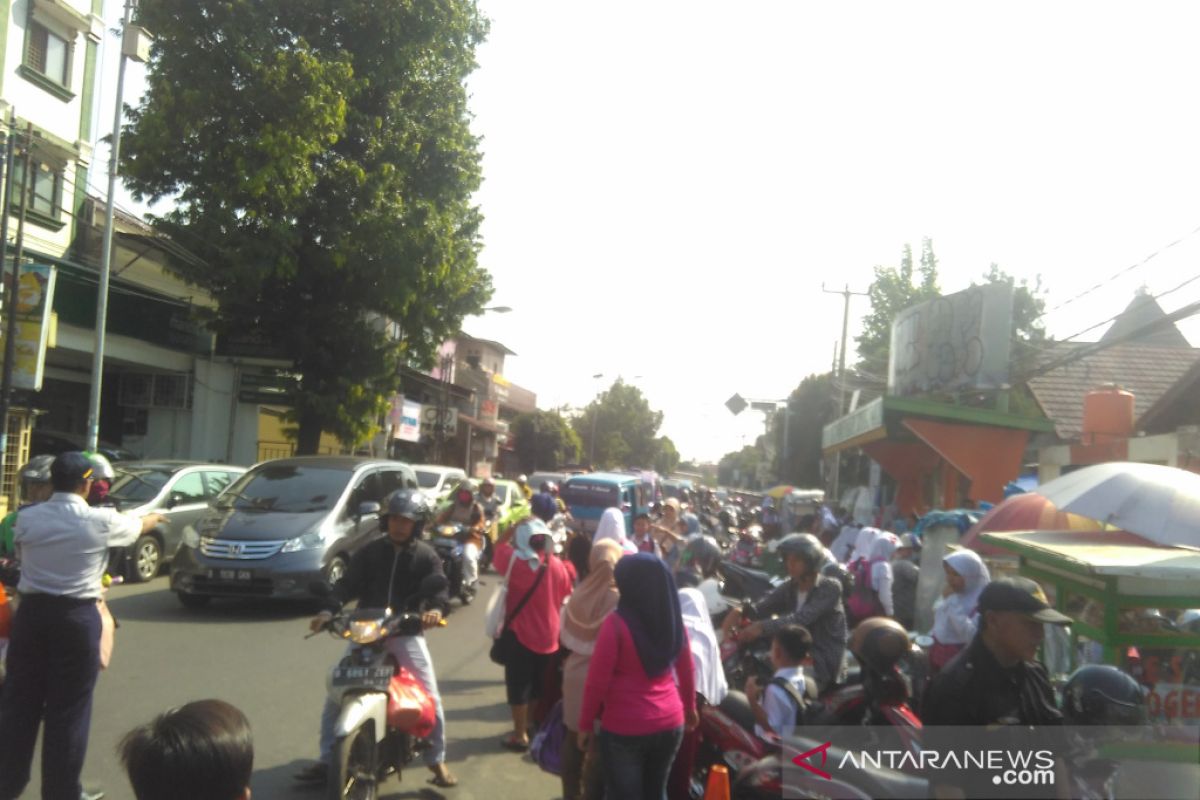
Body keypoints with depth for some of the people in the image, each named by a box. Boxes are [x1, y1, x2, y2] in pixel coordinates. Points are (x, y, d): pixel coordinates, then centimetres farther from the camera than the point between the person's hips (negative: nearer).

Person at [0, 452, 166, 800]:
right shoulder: (101, 520, -7)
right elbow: (137, 527, 13)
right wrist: (154, 518, 35)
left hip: (31, 612, 4)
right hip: (77, 616, -3)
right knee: (68, 708, 5)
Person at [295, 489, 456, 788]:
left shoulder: (426, 556, 2)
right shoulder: (369, 552, 7)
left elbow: (439, 586, -11)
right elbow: (348, 584, -2)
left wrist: (436, 609, -35)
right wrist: (329, 611, -21)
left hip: (407, 633, -1)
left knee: (431, 698, -3)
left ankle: (437, 760, 14)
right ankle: (327, 759, 12)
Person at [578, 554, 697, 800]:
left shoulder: (616, 624, -17)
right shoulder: (675, 620, -1)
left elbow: (597, 681, -13)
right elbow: (687, 671, 12)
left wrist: (586, 723, 1)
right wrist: (690, 708, 28)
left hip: (624, 727, -5)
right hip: (669, 723, 5)